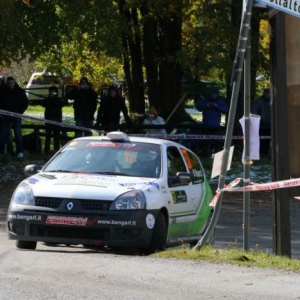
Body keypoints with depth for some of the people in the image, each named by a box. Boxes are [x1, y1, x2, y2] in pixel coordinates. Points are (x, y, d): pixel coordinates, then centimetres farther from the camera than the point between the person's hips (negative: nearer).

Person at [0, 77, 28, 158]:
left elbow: (25, 103, 4)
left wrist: (20, 112, -6)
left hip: (16, 115, -2)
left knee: (18, 134, -4)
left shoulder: (20, 91, 1)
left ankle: (20, 152, -2)